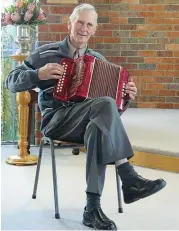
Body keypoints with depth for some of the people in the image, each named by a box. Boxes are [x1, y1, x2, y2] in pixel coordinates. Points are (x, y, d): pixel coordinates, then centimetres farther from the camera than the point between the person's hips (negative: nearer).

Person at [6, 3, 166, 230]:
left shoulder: (98, 60, 18)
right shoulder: (47, 54, 6)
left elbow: (111, 92, 19)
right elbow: (11, 81, 4)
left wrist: (126, 96, -4)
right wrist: (39, 74, -14)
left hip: (88, 121, 4)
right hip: (56, 121, -4)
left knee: (99, 127, -37)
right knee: (105, 105, -33)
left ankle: (93, 208, -40)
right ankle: (129, 179, -35)